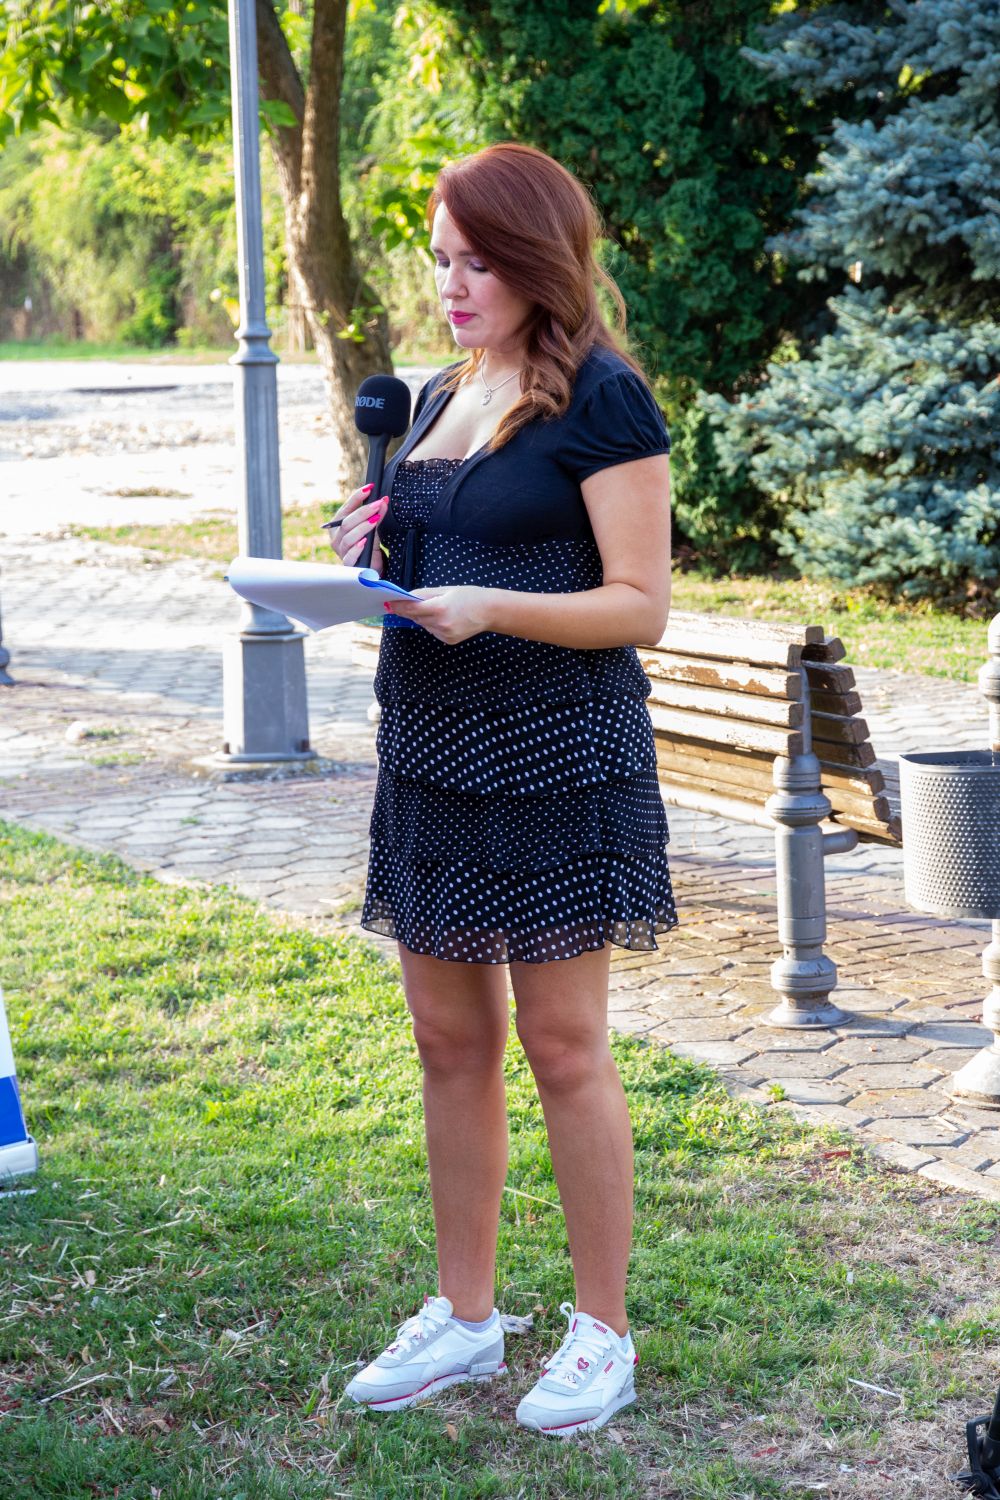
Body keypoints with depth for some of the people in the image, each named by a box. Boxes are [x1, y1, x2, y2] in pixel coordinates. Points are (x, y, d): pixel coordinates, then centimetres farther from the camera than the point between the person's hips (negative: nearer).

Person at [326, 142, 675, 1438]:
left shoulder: (601, 399, -8)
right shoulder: (438, 400, 15)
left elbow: (639, 605, -12)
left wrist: (489, 607, -24)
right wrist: (374, 562, 2)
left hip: (557, 748, -7)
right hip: (429, 745, 7)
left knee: (562, 1043, -1)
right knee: (448, 1037, 11)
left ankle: (602, 1333, 12)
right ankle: (465, 1316, 23)